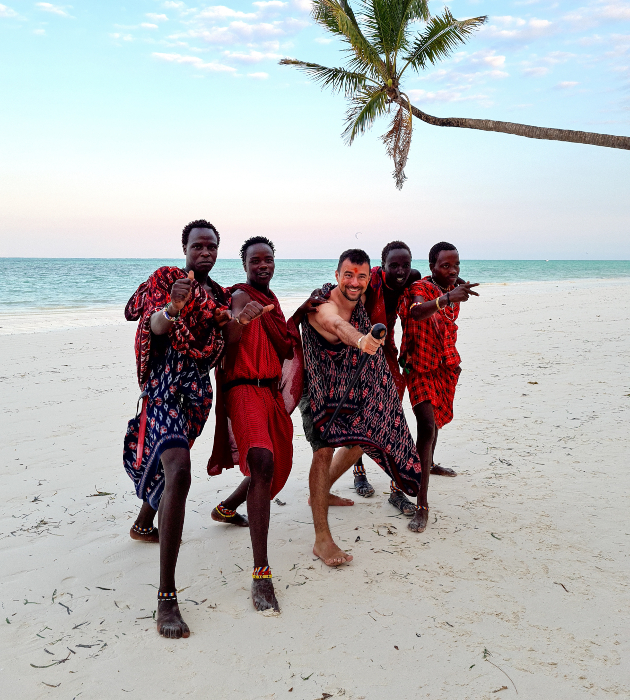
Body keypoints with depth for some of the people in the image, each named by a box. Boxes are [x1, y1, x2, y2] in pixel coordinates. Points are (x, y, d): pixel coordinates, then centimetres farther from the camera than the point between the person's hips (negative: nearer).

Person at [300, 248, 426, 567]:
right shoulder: (323, 307, -30)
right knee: (325, 448, -22)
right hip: (318, 389, -8)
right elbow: (338, 326, -55)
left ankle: (321, 493, 43)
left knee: (360, 440, 20)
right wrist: (359, 339, -76)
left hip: (349, 387, 8)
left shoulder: (359, 303, -6)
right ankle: (322, 539, -20)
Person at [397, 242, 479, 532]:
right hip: (420, 367, -7)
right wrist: (445, 299, -62)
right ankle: (422, 503, -19)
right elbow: (416, 312, -45)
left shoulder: (456, 289, 3)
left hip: (446, 366, 7)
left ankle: (430, 463, 52)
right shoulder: (420, 288, -20)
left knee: (437, 418, 24)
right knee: (427, 426, -20)